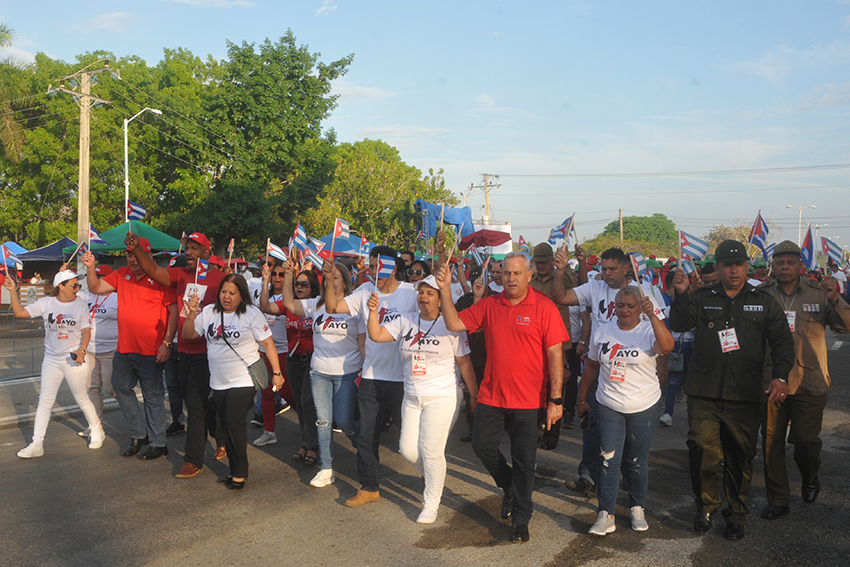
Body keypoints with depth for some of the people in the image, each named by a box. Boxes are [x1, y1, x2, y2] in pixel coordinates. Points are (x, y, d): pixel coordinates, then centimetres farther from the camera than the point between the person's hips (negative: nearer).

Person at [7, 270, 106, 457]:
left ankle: (97, 432, 26)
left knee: (82, 399, 6)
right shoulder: (46, 303, 0)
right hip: (51, 359, 2)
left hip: (74, 359, -2)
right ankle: (37, 444, 6)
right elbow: (20, 313, -4)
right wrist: (13, 291, -13)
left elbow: (86, 331, -6)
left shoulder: (81, 304, -2)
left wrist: (81, 350, -21)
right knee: (45, 401, 1)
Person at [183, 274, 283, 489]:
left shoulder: (251, 314, -6)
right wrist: (192, 314, -10)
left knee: (234, 422, -12)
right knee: (226, 425, 11)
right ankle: (235, 471, 24)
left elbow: (268, 343, -5)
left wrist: (276, 372, -10)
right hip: (218, 381, 5)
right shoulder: (208, 312, 6)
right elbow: (188, 335, 8)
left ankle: (240, 475, -1)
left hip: (243, 380, -5)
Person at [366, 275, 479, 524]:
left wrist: (474, 395, 0)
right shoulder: (405, 321, 6)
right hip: (412, 397, 5)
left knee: (431, 451, -4)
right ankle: (435, 475, 36)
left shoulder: (450, 325, -6)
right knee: (408, 449, 4)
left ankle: (431, 503, 15)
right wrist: (373, 311, -17)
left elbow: (464, 363, -2)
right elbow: (376, 335, -1)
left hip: (442, 398, -5)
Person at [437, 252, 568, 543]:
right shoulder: (489, 304, 3)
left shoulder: (544, 307, -9)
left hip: (528, 400, -4)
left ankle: (521, 519, 23)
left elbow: (555, 355, -10)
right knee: (482, 445, 8)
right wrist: (445, 290, -9)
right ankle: (509, 486, 37)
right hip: (491, 395, 4)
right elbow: (454, 324, 2)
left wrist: (555, 399, -13)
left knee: (524, 461, 6)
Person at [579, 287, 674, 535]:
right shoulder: (601, 332, 4)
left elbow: (667, 346, -29)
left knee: (637, 461, 10)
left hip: (644, 407, -1)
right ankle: (606, 515, 0)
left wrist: (652, 316, -36)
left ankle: (637, 509, 29)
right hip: (609, 406, 2)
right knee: (609, 459, -5)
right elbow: (592, 367, 13)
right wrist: (582, 399, 16)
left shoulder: (648, 331, -6)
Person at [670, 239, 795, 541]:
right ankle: (706, 505, 11)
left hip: (746, 396, 1)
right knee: (701, 449, -11)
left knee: (740, 456, 8)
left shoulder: (764, 302, 9)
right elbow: (679, 324, -6)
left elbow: (782, 341, 6)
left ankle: (736, 513, 27)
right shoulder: (702, 298, 7)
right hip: (704, 392, -1)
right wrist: (681, 295, -22)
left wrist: (780, 376, -8)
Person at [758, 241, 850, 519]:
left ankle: (810, 479, 36)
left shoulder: (818, 293, 2)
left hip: (809, 382, -1)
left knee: (806, 440, 1)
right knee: (771, 442, 6)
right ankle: (778, 501, 21)